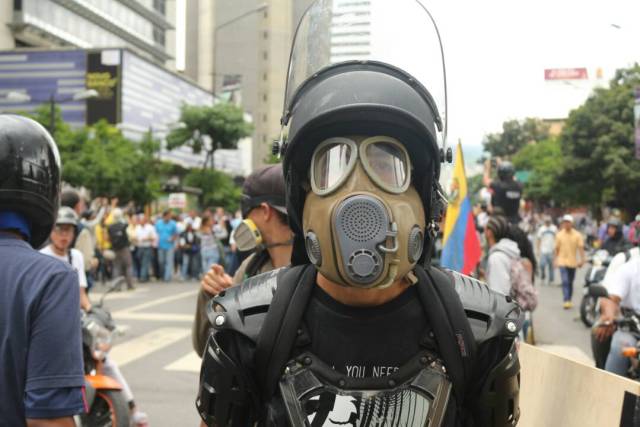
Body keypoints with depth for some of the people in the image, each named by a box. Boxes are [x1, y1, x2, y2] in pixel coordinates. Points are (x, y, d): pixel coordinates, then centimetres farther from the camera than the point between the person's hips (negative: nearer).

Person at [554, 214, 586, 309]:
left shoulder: (577, 235, -1)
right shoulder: (559, 235, 1)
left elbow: (581, 248, -7)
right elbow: (556, 249, 7)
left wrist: (582, 259, -17)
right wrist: (555, 260, 8)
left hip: (573, 262, 1)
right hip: (562, 262, -1)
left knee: (570, 283, 12)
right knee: (565, 282, -13)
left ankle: (569, 300, 24)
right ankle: (566, 301, -19)